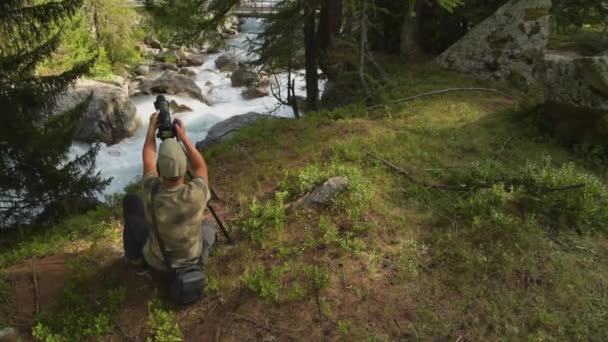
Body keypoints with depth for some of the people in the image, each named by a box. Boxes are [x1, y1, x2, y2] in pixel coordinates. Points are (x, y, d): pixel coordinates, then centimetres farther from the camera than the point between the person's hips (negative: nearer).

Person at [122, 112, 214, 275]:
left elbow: (148, 160, -11)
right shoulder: (196, 194, -36)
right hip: (191, 257, 1)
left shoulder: (152, 192, -33)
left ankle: (137, 260, 26)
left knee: (131, 201, 15)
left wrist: (152, 127, 0)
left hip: (157, 259, -1)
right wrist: (183, 137, -11)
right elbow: (201, 168, -12)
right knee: (207, 232, 35)